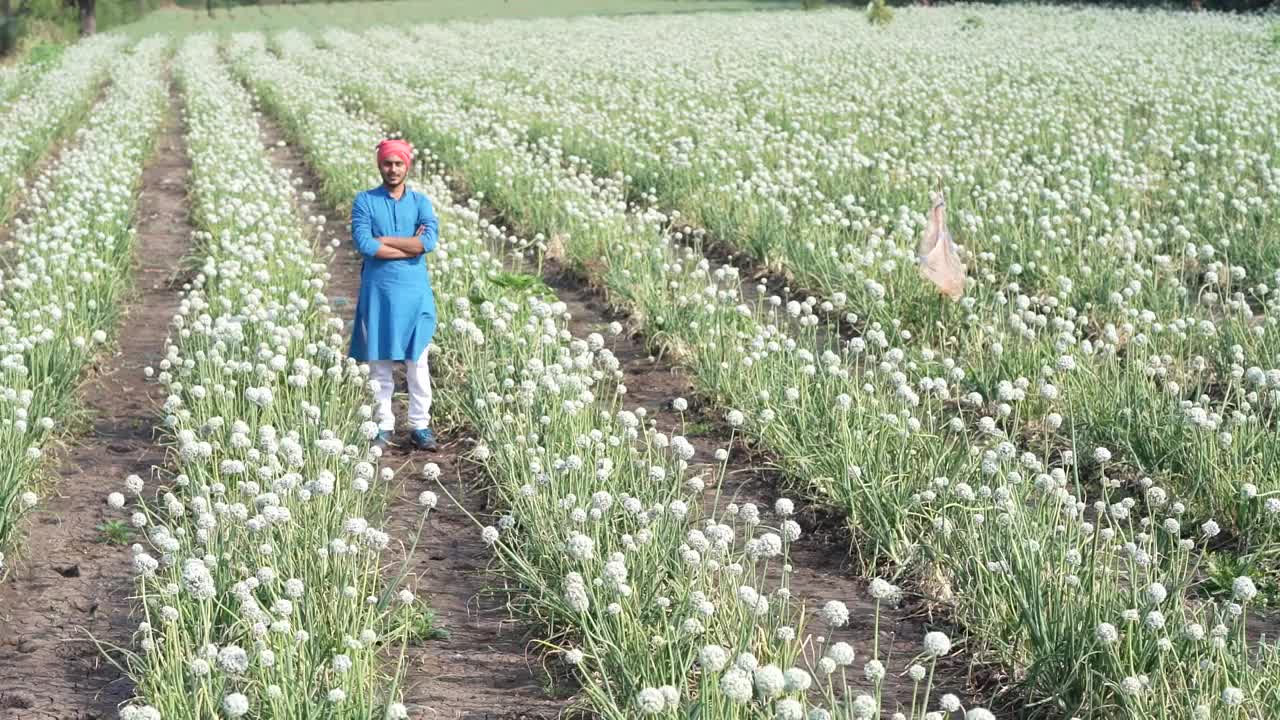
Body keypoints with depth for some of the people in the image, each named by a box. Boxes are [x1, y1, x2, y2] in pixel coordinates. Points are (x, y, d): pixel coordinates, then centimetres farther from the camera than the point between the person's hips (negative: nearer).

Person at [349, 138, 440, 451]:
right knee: (379, 361, 4)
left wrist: (382, 240, -12)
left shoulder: (420, 201, 5)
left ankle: (420, 426, 10)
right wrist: (410, 246, -12)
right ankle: (383, 425, 13)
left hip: (414, 290, 1)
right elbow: (363, 243, -13)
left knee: (417, 361, 3)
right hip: (378, 289, -1)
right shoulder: (365, 201, 1)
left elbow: (430, 240, -13)